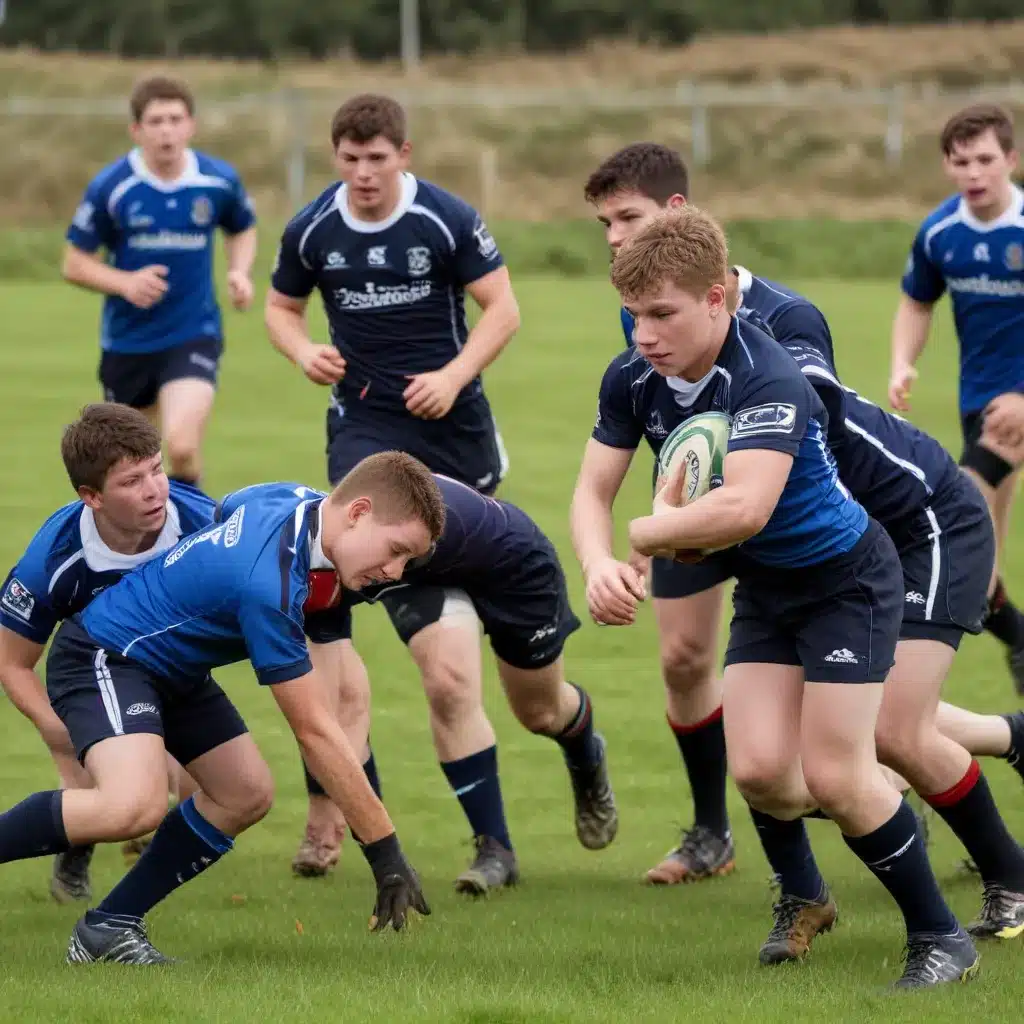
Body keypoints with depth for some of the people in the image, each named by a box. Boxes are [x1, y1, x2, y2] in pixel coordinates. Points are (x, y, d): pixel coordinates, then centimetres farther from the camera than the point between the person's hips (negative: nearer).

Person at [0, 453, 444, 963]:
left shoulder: (300, 504, -6)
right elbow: (314, 732, -29)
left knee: (246, 795, 3)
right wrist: (386, 854, -24)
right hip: (103, 658, -11)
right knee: (135, 804, -33)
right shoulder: (270, 585, -33)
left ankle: (107, 927, 8)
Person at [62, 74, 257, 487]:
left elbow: (242, 230, 16)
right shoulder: (110, 187, -11)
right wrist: (126, 283, -21)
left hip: (194, 334, -1)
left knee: (182, 446, -23)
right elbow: (74, 263, -3)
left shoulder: (219, 180, -5)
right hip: (127, 341, 1)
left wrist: (240, 272, -5)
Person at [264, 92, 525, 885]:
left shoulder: (448, 220, -8)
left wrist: (454, 374, -19)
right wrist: (305, 352, -8)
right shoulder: (312, 232, -1)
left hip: (450, 418, 0)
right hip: (366, 422, 0)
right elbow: (281, 307, 13)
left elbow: (502, 307, -6)